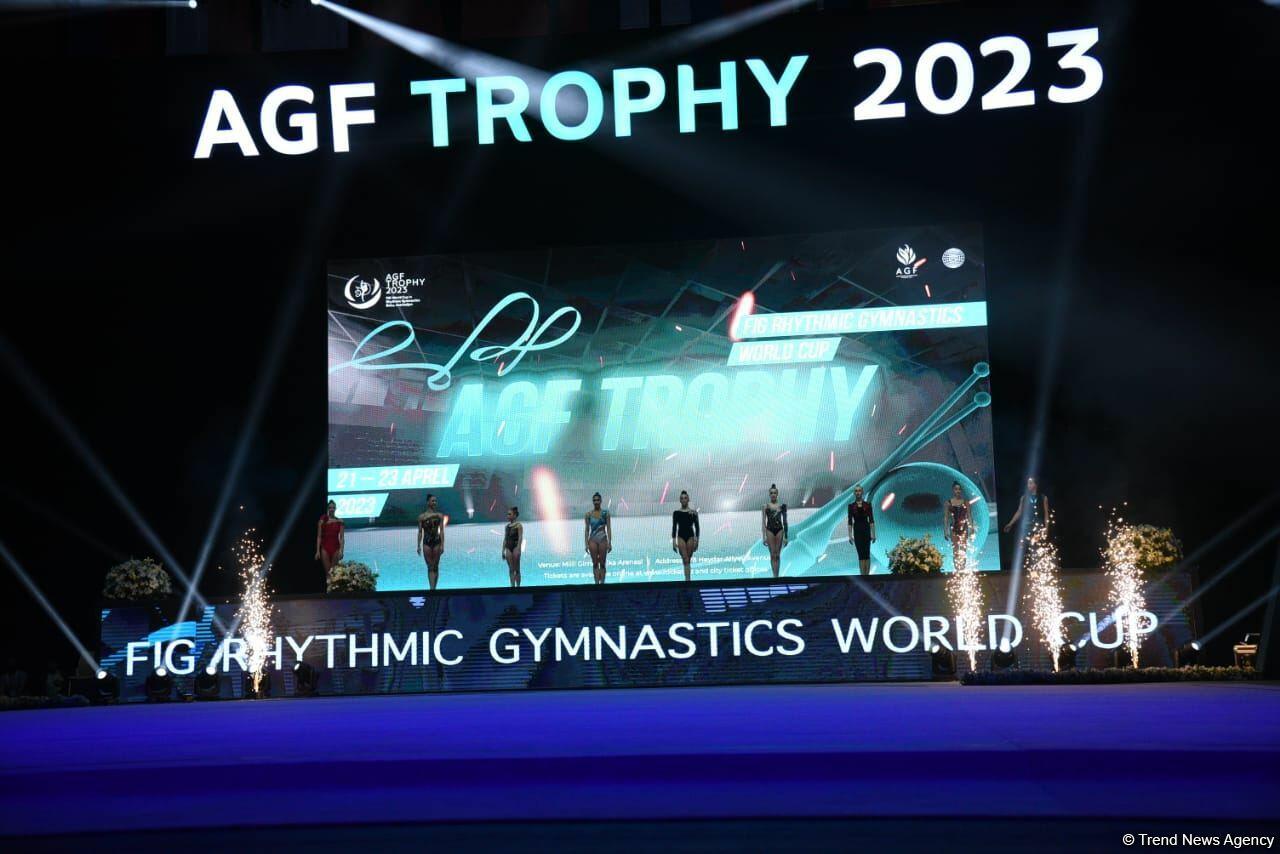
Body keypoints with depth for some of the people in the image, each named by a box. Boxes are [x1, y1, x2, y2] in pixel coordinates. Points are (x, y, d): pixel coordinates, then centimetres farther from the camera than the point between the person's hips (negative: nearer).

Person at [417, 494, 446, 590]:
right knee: (430, 567, -1)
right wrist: (419, 546, 1)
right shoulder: (422, 517, 4)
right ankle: (432, 588, -4)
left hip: (437, 541, 0)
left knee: (435, 567, 3)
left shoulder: (439, 515, 4)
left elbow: (441, 531, 1)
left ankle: (434, 588, 7)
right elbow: (420, 532, 5)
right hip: (426, 542, 0)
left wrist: (442, 545, -5)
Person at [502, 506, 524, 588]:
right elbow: (505, 539, 14)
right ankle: (512, 586, 4)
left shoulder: (518, 525, -4)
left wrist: (518, 550, -21)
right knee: (511, 569, 3)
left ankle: (518, 586, 3)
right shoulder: (507, 526, 12)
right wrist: (503, 551, 10)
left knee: (516, 569, -2)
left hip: (515, 547, -5)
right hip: (508, 547, 5)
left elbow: (520, 538, -12)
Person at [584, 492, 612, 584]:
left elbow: (609, 528, 0)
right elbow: (586, 529, 6)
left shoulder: (605, 513, 1)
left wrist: (610, 543, -6)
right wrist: (586, 543, 0)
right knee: (595, 563, 1)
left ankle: (602, 583, 5)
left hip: (602, 539, -1)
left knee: (602, 563, 1)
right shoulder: (589, 514, 4)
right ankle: (596, 583, 1)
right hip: (592, 540, 1)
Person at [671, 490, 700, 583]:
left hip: (690, 537, 0)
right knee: (685, 560, -12)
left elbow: (697, 527, 3)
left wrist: (696, 540, -5)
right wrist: (674, 541, -1)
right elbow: (674, 527, 5)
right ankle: (688, 580, -19)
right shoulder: (676, 513, 6)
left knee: (688, 560, 2)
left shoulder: (693, 513, 4)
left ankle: (688, 580, 9)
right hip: (681, 537, 0)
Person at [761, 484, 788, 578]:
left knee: (778, 555, 1)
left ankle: (777, 576, 4)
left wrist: (786, 536, 6)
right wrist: (764, 536, -3)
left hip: (779, 530, 1)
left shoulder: (782, 506, 6)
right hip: (769, 530, -1)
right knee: (772, 555, -2)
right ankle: (774, 576, -3)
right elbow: (763, 522, 3)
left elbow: (785, 521, 9)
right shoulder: (765, 507, 4)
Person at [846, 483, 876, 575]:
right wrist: (850, 535, -2)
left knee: (867, 554, -3)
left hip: (866, 530, 0)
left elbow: (871, 520, 1)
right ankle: (862, 575, 1)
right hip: (857, 531, 0)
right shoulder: (851, 506, 4)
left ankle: (867, 575, 1)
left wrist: (873, 534, -4)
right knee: (860, 554, 0)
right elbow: (850, 522, 3)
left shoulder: (868, 504, 3)